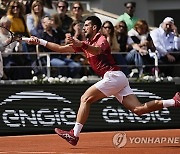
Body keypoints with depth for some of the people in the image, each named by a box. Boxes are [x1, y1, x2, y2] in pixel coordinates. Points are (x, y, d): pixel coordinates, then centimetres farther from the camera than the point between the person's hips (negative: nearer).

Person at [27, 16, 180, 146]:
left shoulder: (102, 40, -5)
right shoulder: (86, 43, 21)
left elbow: (97, 50, -32)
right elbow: (61, 48, 21)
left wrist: (82, 46, -49)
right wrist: (40, 41, 15)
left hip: (114, 75, -9)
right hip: (115, 78, 9)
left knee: (86, 98, -10)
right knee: (138, 109, -3)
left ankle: (74, 135, -14)